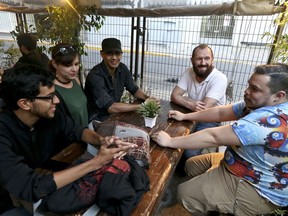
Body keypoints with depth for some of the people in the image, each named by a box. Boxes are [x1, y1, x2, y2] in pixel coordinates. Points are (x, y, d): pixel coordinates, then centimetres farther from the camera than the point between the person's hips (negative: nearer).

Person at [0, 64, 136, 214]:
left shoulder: (49, 114, -14)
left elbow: (77, 130, -1)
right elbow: (31, 188, -36)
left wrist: (101, 140, -22)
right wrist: (96, 163, -35)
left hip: (46, 177, 4)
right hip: (15, 204, -4)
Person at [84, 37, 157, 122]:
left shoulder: (122, 68, -5)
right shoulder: (95, 76, -25)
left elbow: (134, 89, 6)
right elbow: (111, 107, -29)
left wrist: (147, 97, -15)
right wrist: (142, 106, -27)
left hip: (114, 114, 6)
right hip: (97, 119, -6)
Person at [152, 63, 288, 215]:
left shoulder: (271, 120, -34)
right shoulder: (259, 105, -3)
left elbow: (213, 137, -35)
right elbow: (220, 112, 2)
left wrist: (170, 142, -27)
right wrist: (185, 116, 1)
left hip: (256, 189, -9)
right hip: (242, 164, 9)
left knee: (185, 193, -10)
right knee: (192, 165, 13)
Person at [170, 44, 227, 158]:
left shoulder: (220, 79, -20)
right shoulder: (188, 72, -4)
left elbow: (205, 109, -26)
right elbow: (174, 96, -8)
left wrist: (184, 99, -12)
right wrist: (190, 104, -28)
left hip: (209, 121, -4)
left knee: (189, 152, -21)